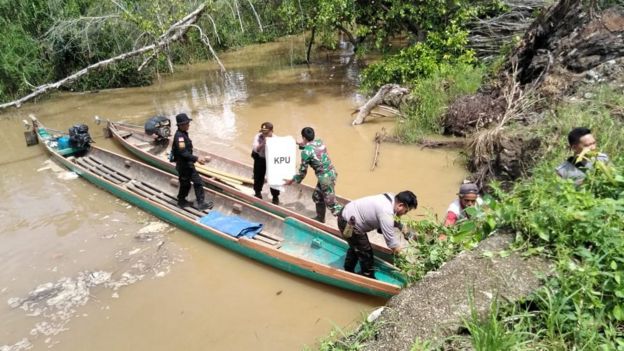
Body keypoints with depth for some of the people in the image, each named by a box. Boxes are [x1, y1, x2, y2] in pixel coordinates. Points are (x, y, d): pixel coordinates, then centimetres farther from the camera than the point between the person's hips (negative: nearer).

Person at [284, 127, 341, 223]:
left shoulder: (306, 152, -16)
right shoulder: (319, 142, 3)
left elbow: (303, 171, -8)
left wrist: (292, 180, 6)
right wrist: (304, 146, 36)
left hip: (325, 177, -9)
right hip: (331, 173, 9)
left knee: (331, 203, -1)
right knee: (317, 196, 25)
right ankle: (320, 218, 40)